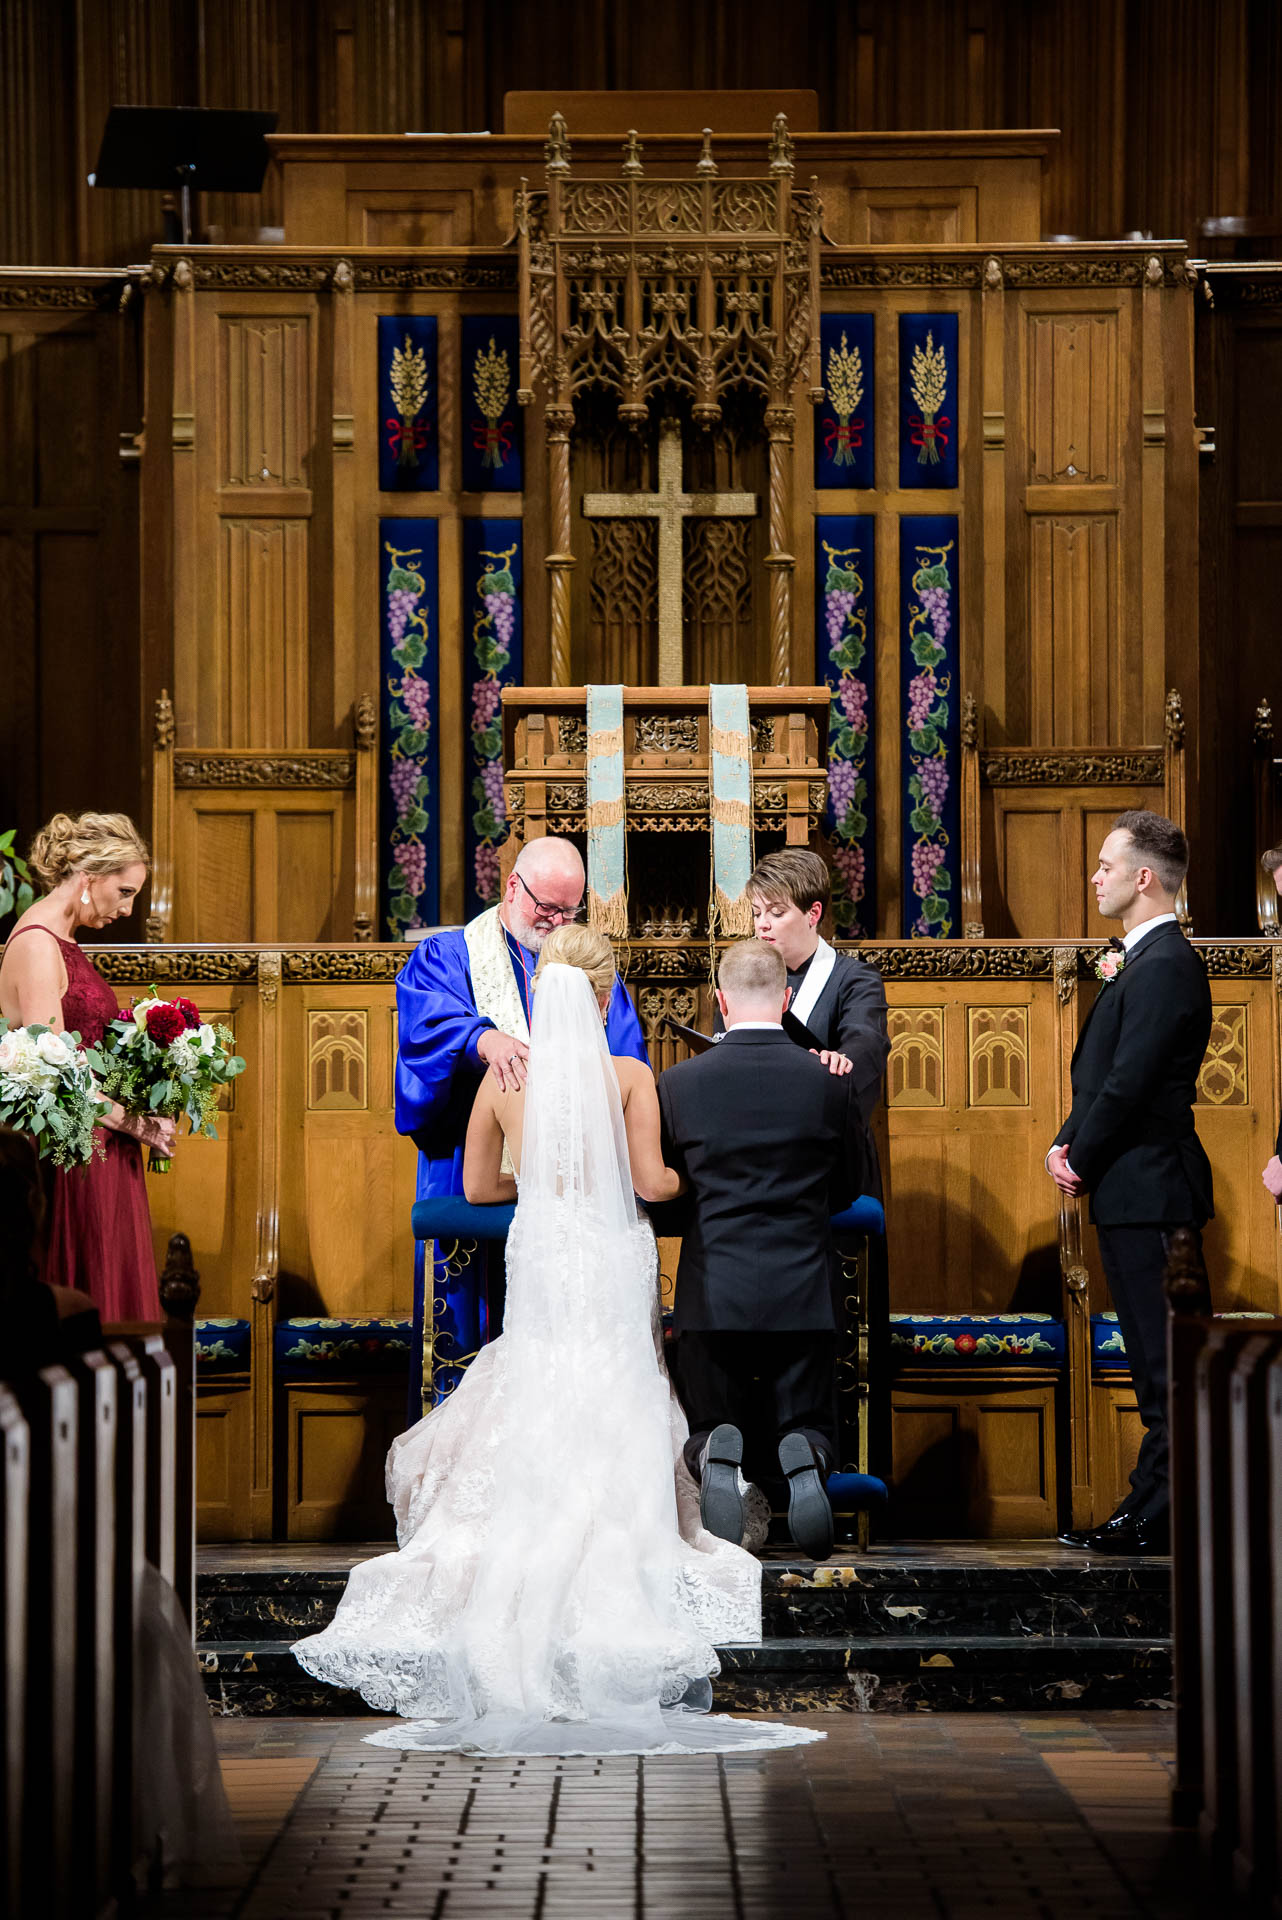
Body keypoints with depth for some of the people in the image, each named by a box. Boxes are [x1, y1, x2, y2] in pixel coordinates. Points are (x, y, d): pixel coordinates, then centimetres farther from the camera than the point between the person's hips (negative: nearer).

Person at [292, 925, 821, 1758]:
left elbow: (478, 1185, 9)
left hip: (538, 1256, 2)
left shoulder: (503, 1078, 1)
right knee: (614, 1433, 3)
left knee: (529, 1436, 10)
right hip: (613, 1261, -2)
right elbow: (651, 1180, -10)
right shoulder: (629, 1076, -7)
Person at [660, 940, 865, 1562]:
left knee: (707, 1431, 14)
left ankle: (717, 1459, -22)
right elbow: (850, 1185, 11)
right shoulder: (829, 1081, -3)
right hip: (803, 1294, 0)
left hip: (713, 1293, 0)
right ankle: (802, 1461, -23)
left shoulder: (680, 1083, -4)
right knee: (808, 1425, 14)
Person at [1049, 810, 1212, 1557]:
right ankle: (1150, 1511, 17)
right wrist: (1070, 1143, 3)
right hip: (1135, 1189, 11)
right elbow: (1104, 1070, 19)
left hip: (1148, 1187, -11)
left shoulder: (1164, 965, -16)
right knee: (1157, 1359, 12)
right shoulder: (1144, 958, 17)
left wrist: (1081, 1160, -8)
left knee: (1164, 1362, -8)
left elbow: (1129, 1082, -21)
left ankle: (1161, 1518, -7)